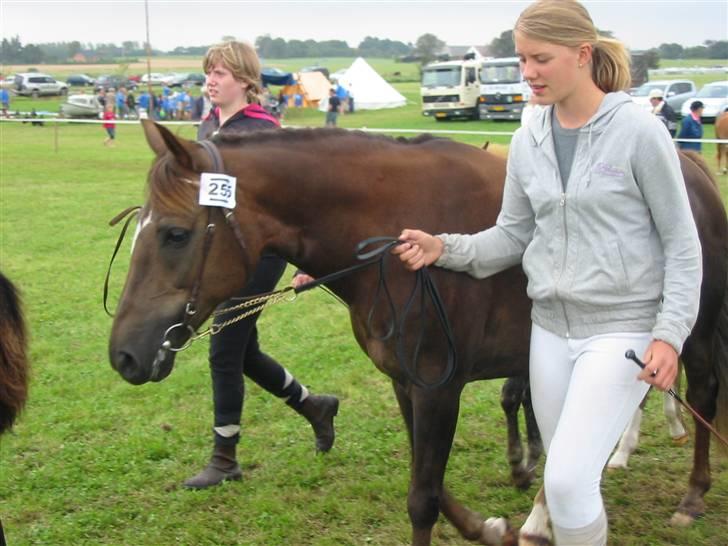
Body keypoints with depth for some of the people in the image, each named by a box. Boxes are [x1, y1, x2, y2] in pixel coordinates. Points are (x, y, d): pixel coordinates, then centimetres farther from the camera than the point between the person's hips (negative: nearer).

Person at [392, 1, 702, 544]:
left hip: (622, 327, -5)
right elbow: (513, 235, 10)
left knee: (566, 481, -15)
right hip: (552, 327, 6)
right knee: (567, 479, 14)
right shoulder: (529, 140, 4)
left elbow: (682, 244, -7)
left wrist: (670, 334, -16)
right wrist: (445, 248, -6)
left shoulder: (639, 130, -11)